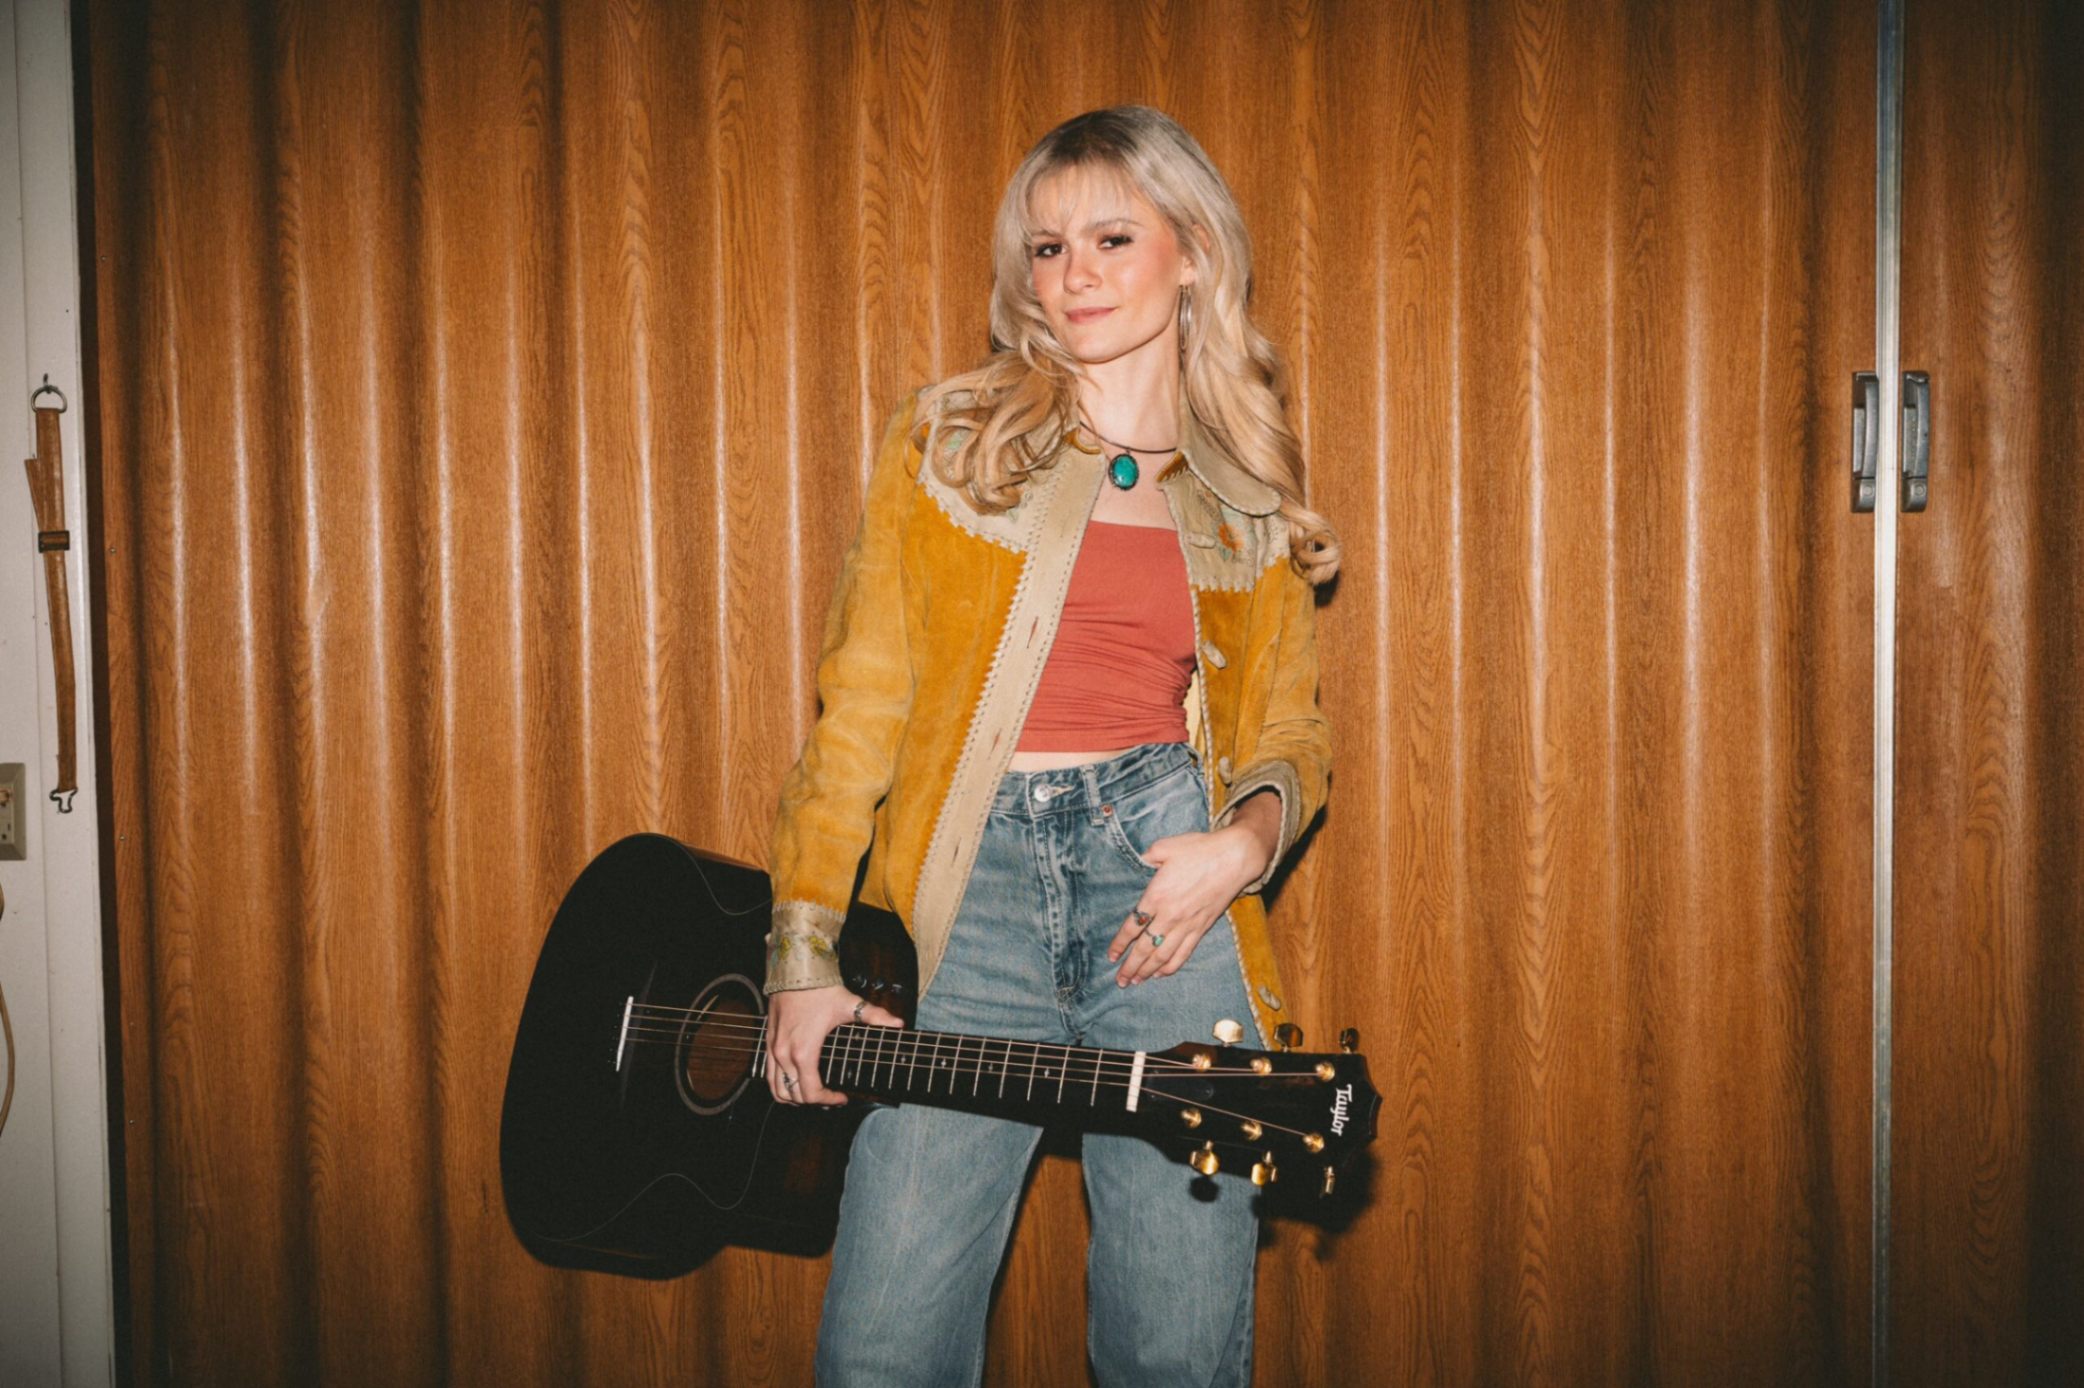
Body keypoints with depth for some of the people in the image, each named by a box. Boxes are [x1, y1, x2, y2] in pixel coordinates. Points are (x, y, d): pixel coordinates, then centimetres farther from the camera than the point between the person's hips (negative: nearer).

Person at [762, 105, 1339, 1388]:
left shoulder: (1250, 499, 11)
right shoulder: (949, 441, 6)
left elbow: (1291, 731, 17)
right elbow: (860, 703, 4)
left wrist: (1249, 837, -7)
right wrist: (805, 955, -2)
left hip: (1170, 878, 1)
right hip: (970, 893, 0)